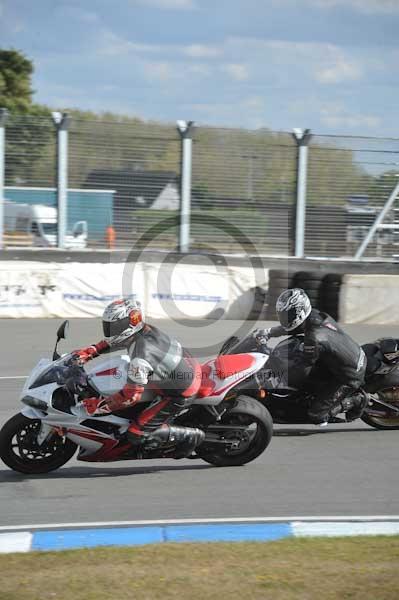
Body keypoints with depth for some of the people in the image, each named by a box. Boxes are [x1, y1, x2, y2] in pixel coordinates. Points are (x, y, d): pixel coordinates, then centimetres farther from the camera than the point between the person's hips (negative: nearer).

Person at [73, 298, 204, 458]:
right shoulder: (144, 329, -5)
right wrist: (90, 351, 7)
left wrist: (99, 406, -18)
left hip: (179, 392, -9)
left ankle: (190, 435, 1)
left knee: (136, 434, -6)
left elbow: (132, 395, -27)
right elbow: (114, 340, 16)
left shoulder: (140, 357, -31)